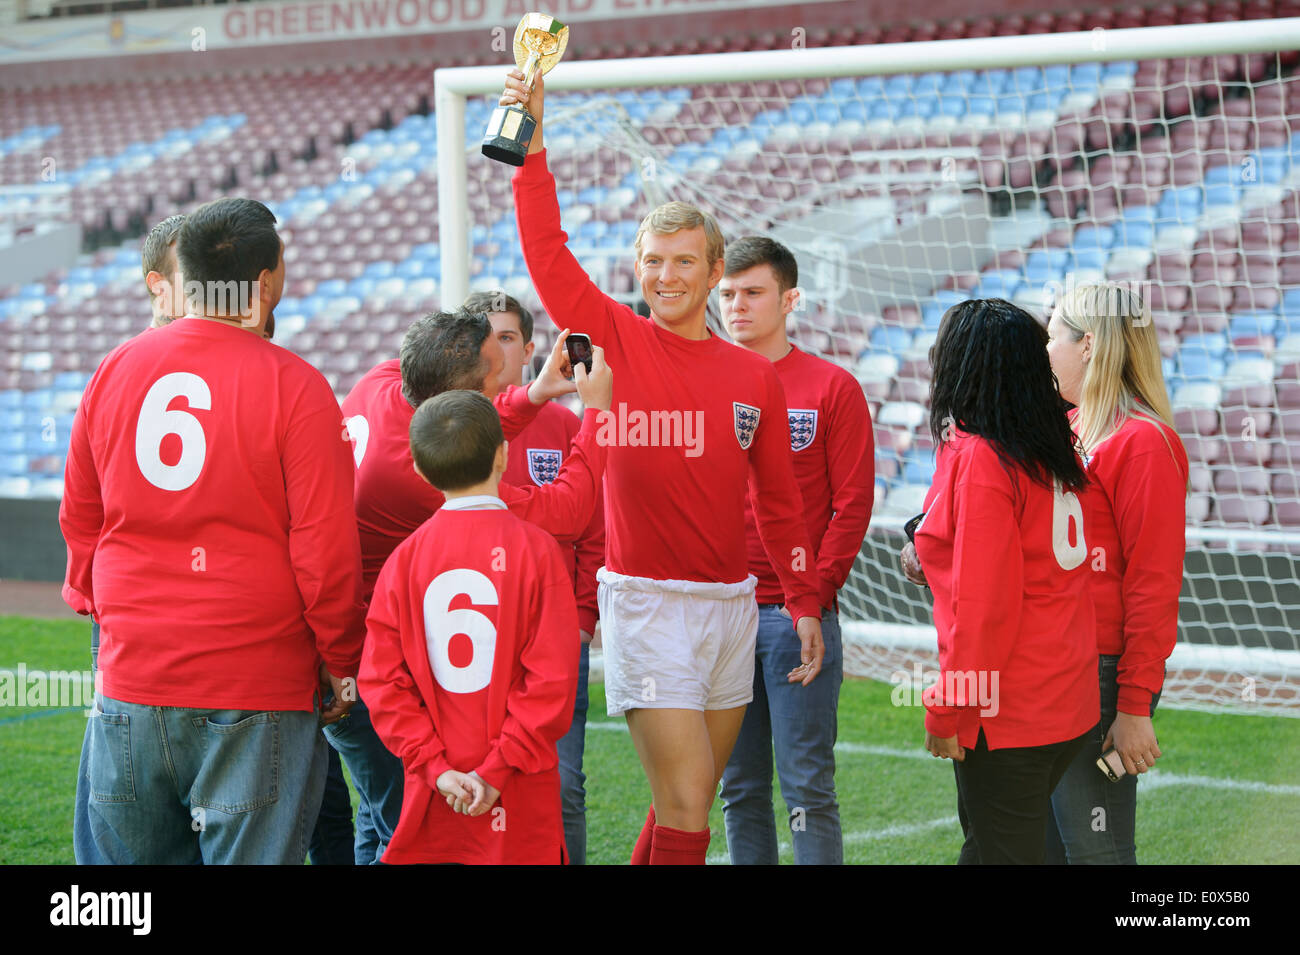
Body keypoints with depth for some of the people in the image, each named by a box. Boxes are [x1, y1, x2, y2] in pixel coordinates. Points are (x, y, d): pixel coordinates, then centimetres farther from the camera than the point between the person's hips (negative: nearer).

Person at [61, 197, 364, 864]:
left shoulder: (115, 370, 5)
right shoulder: (296, 388, -9)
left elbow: (79, 520, 15)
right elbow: (326, 551, -10)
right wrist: (342, 664, 2)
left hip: (129, 680, 4)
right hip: (259, 696, -4)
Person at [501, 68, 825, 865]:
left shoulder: (756, 378, 7)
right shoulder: (616, 341, -1)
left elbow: (779, 500, 13)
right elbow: (547, 255, -13)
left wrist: (805, 601, 11)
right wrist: (532, 150, -21)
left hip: (732, 604, 4)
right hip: (645, 603, -4)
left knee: (690, 804, 12)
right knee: (685, 812, -10)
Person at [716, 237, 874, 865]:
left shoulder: (832, 388, 1)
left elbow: (852, 505, -3)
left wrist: (813, 592, -11)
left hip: (797, 617, -3)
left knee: (808, 785, -3)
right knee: (739, 788, 8)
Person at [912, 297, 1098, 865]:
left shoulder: (979, 460, -16)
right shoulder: (1055, 455, 8)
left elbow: (985, 604, -19)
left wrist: (949, 710, -13)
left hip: (1008, 713, -8)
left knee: (1000, 851, -1)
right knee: (984, 841, 20)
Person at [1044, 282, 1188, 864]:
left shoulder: (1141, 442, -13)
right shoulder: (1068, 428, 12)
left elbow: (1153, 584, -16)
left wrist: (1135, 705, -18)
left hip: (1101, 673, -8)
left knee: (1095, 848, -1)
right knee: (1044, 844, 14)